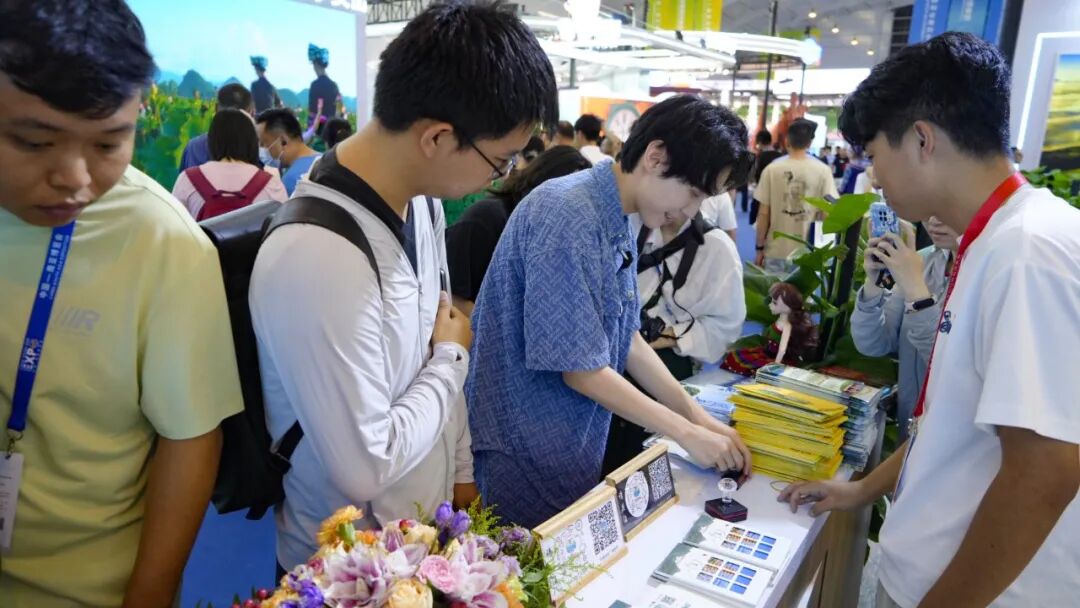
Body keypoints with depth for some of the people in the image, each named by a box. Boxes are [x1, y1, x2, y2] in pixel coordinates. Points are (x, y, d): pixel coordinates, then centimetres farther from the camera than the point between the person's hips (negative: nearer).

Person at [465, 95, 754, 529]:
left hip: (576, 442, 9)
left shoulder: (616, 222, 4)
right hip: (528, 450, -9)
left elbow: (626, 341, 9)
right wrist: (687, 433, -14)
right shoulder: (567, 217, -24)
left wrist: (700, 417, 5)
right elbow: (581, 370, -23)